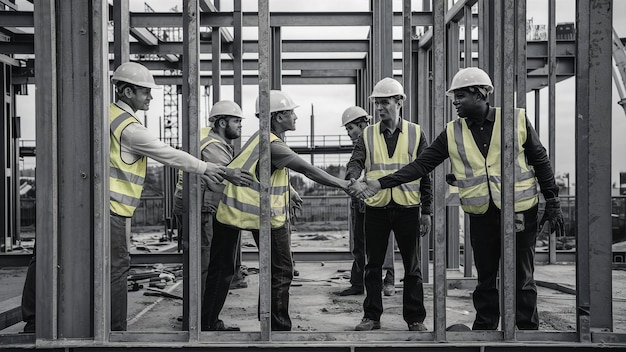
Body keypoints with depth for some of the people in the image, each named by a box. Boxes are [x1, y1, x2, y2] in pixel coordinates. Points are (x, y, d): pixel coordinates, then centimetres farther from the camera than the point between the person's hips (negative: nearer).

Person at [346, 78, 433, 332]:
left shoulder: (415, 133, 4)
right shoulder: (368, 135, 6)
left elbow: (425, 174, 4)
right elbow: (356, 161, -6)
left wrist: (426, 211, 1)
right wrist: (352, 179, -30)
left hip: (407, 207, -1)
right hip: (376, 208, 1)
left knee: (412, 266, 7)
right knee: (373, 265, 9)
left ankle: (415, 318, 18)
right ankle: (372, 316, 20)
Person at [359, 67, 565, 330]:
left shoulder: (517, 120, -5)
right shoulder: (453, 132, 1)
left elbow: (540, 162, 2)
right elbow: (421, 164, -1)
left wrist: (552, 202, 2)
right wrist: (383, 183, -10)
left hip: (519, 211, -2)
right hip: (481, 214, 3)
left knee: (521, 279, 6)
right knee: (485, 279, 12)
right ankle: (484, 327, 24)